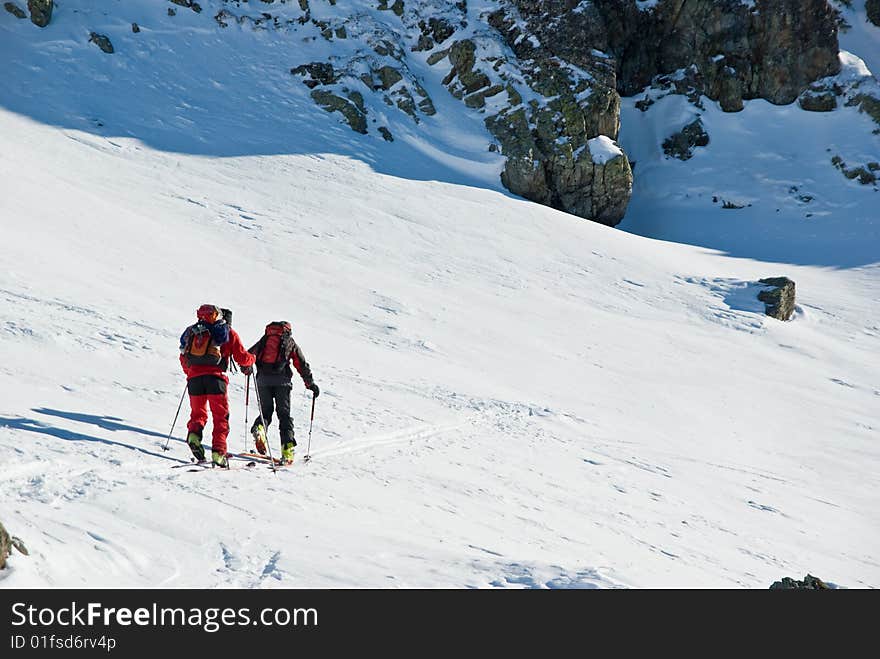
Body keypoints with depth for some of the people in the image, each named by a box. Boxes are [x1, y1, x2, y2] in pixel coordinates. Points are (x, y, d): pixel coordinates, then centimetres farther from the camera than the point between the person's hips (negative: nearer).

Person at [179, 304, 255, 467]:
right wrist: (250, 362, 30)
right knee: (220, 416, 5)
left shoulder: (193, 331, 22)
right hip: (215, 377, -3)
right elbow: (242, 357, 8)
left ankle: (194, 432, -13)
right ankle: (218, 452, -6)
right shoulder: (229, 333, 11)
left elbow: (183, 358, 23)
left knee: (198, 413, 17)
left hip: (194, 377, 3)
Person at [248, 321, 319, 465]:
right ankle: (287, 449, -11)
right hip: (282, 379, -1)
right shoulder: (290, 342, 19)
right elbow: (302, 364, 14)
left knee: (265, 411, 14)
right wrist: (311, 384, 16)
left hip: (263, 379, 1)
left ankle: (259, 428, -20)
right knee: (284, 414, 2)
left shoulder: (265, 339, 22)